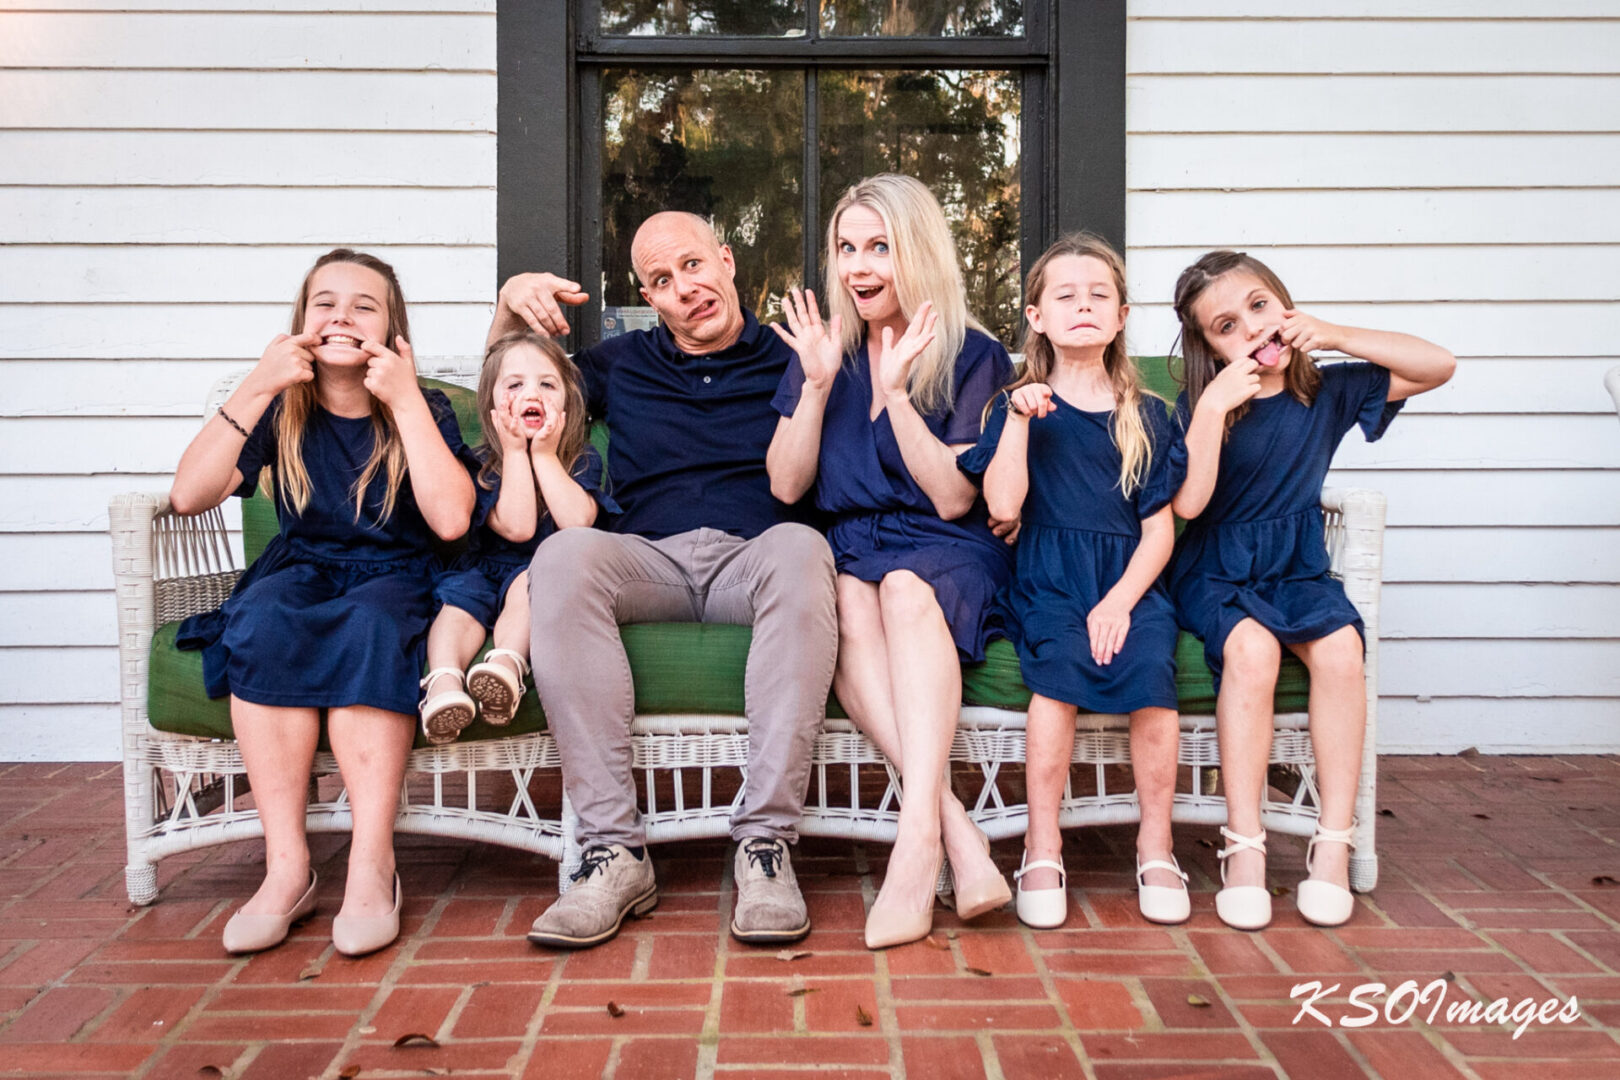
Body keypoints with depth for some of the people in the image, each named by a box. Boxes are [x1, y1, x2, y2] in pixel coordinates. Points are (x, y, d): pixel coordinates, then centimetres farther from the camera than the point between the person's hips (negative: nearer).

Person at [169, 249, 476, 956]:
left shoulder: (424, 411, 3)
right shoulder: (282, 413, 8)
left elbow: (451, 519, -15)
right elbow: (188, 496, -7)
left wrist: (405, 400, -14)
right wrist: (256, 389, -12)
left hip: (395, 580, -2)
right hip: (301, 572, 2)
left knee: (368, 622, -37)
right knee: (265, 616, -33)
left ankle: (372, 866, -37)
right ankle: (287, 867, -33)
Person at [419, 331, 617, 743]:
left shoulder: (582, 459, 5)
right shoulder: (484, 465, 1)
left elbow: (578, 521, -16)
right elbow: (516, 527, -16)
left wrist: (545, 454, -9)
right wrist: (515, 451, -12)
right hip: (487, 569, 1)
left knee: (530, 581, -34)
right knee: (459, 596, -30)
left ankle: (508, 662, -55)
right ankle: (443, 679, -55)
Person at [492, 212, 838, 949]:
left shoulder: (785, 362, 16)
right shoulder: (622, 364, 24)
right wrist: (511, 304, 15)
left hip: (751, 558, -1)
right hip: (650, 561, 2)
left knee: (799, 547, -37)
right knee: (563, 555, -33)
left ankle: (765, 844, -38)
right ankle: (614, 852, -35)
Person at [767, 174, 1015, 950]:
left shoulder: (974, 358, 5)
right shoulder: (825, 350, 15)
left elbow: (954, 499, -5)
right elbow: (785, 486, 8)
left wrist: (894, 393, -12)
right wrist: (818, 384, -4)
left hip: (948, 554, -2)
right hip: (849, 547, 2)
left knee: (905, 589, -37)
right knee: (846, 606, -34)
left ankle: (916, 841, -46)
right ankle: (958, 833, -41)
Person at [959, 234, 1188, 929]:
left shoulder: (1144, 416, 12)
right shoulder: (1019, 407, 9)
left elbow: (1159, 527, 6)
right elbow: (1003, 506, -4)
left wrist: (1120, 600, -8)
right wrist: (1020, 417, -9)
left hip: (1130, 581, 1)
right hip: (1048, 581, -1)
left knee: (1150, 665, -27)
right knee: (1061, 661, -31)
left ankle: (1156, 847, -12)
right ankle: (1042, 849, -20)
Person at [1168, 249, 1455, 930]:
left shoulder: (1328, 391, 6)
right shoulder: (1202, 405, -3)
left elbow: (1439, 366, 3)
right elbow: (1186, 503, -16)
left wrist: (1333, 334, -7)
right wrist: (1213, 407, -24)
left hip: (1298, 569, 3)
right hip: (1216, 573, -2)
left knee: (1339, 644, -30)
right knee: (1251, 646, -34)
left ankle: (1334, 842, -22)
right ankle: (1244, 847, -27)